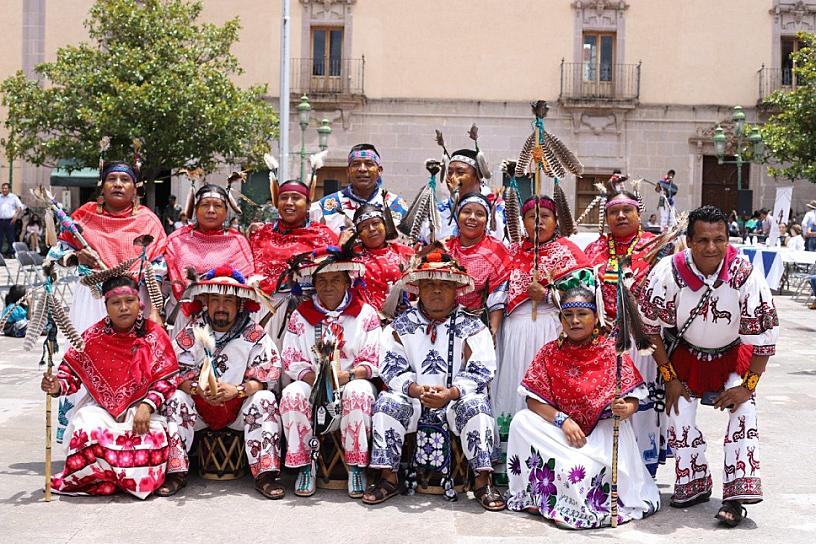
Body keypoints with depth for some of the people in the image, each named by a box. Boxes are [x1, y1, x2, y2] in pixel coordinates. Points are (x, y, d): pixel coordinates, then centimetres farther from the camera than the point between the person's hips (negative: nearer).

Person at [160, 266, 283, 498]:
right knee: (175, 399, -25)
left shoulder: (254, 334, -5)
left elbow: (268, 375, -12)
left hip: (239, 407, -1)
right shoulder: (192, 332, 0)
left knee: (265, 399, -28)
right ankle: (175, 472, -20)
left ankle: (265, 474, -27)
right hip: (200, 406, 1)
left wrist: (237, 390, -29)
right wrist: (198, 389, -28)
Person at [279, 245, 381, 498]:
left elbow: (373, 362, -3)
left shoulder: (366, 314, 5)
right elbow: (291, 361, 2)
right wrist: (315, 377, -17)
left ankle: (356, 467, -25)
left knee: (359, 392, -36)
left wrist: (348, 375, -22)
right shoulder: (300, 316, 10)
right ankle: (305, 466, -19)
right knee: (292, 394, -31)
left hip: (352, 382, -1)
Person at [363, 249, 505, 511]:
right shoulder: (401, 325, 6)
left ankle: (483, 482, -23)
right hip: (414, 401, 2)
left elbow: (480, 372, -9)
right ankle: (388, 477, -15)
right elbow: (392, 368, -3)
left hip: (455, 402, -1)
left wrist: (449, 393, -26)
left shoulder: (472, 327, 1)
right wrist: (417, 390, -22)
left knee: (477, 405, -30)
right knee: (387, 401, -24)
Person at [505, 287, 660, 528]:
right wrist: (562, 420, -20)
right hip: (560, 431, 2)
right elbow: (533, 400, -4)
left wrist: (625, 409, -30)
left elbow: (632, 398, -5)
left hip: (602, 431, -1)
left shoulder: (611, 350, -3)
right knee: (521, 421, -22)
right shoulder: (550, 353, 2)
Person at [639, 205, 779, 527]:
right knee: (680, 411, -7)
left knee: (743, 408, -20)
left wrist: (748, 385, -17)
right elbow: (652, 330, -14)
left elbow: (765, 335, -19)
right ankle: (694, 484, 14)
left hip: (735, 353, -1)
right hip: (685, 352, 1)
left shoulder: (746, 276, -28)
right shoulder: (667, 274, -27)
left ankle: (737, 494, -16)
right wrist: (669, 377, -11)